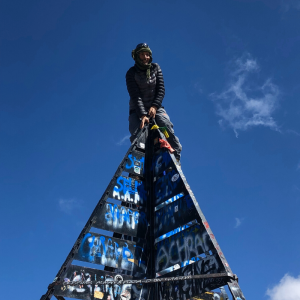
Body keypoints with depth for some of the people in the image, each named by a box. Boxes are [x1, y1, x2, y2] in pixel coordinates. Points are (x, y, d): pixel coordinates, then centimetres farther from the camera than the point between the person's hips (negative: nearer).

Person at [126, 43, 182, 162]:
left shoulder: (156, 68, 3)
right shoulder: (131, 73, -7)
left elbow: (161, 89, -3)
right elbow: (135, 96, -18)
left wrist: (155, 106, -20)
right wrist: (143, 115, -30)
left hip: (155, 107, 1)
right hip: (137, 110, -1)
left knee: (166, 125, -25)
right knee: (137, 134, -22)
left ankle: (176, 155, -20)